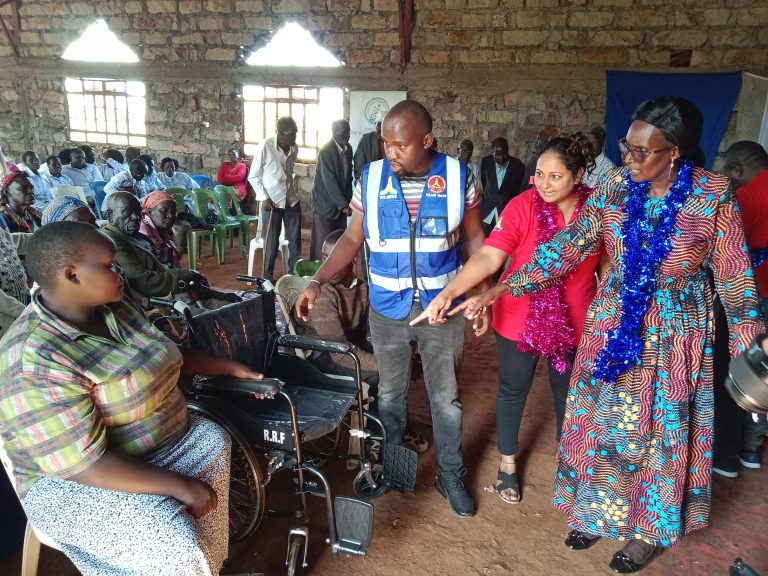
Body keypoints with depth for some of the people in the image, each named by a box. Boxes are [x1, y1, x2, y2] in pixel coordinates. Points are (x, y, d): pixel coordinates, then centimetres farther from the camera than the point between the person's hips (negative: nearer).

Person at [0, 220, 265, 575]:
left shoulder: (111, 310, -2)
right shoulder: (34, 363, -28)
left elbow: (165, 357, 14)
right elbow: (86, 463, -29)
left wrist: (229, 367, 8)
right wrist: (181, 486, -27)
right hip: (77, 477, -8)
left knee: (215, 441, -13)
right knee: (174, 542, -26)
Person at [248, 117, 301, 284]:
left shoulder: (294, 148, 2)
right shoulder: (265, 147, -13)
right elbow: (253, 176, -8)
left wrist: (294, 188, 6)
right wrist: (264, 198, -16)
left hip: (292, 201, 5)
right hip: (272, 202, -5)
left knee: (295, 243, 6)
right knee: (271, 244, 1)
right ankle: (268, 280, 15)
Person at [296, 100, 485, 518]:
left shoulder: (458, 177, -8)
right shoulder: (371, 178, -6)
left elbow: (475, 236, 2)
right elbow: (352, 238, 0)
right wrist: (317, 282, -11)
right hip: (387, 310, 1)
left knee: (446, 397, 12)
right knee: (390, 392, 18)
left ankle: (450, 475, 33)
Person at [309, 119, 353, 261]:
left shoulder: (348, 148, 4)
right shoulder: (326, 151, -17)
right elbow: (329, 181, -20)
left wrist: (348, 201, 4)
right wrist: (344, 205, -20)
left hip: (340, 203, 6)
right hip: (326, 203, -6)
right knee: (322, 243, -1)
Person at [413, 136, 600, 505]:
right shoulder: (522, 206, -19)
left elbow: (607, 261, 4)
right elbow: (488, 257, -29)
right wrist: (448, 293, -41)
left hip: (574, 321, 2)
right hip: (520, 318, -2)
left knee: (567, 392, 20)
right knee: (513, 390, 14)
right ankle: (507, 465, 36)